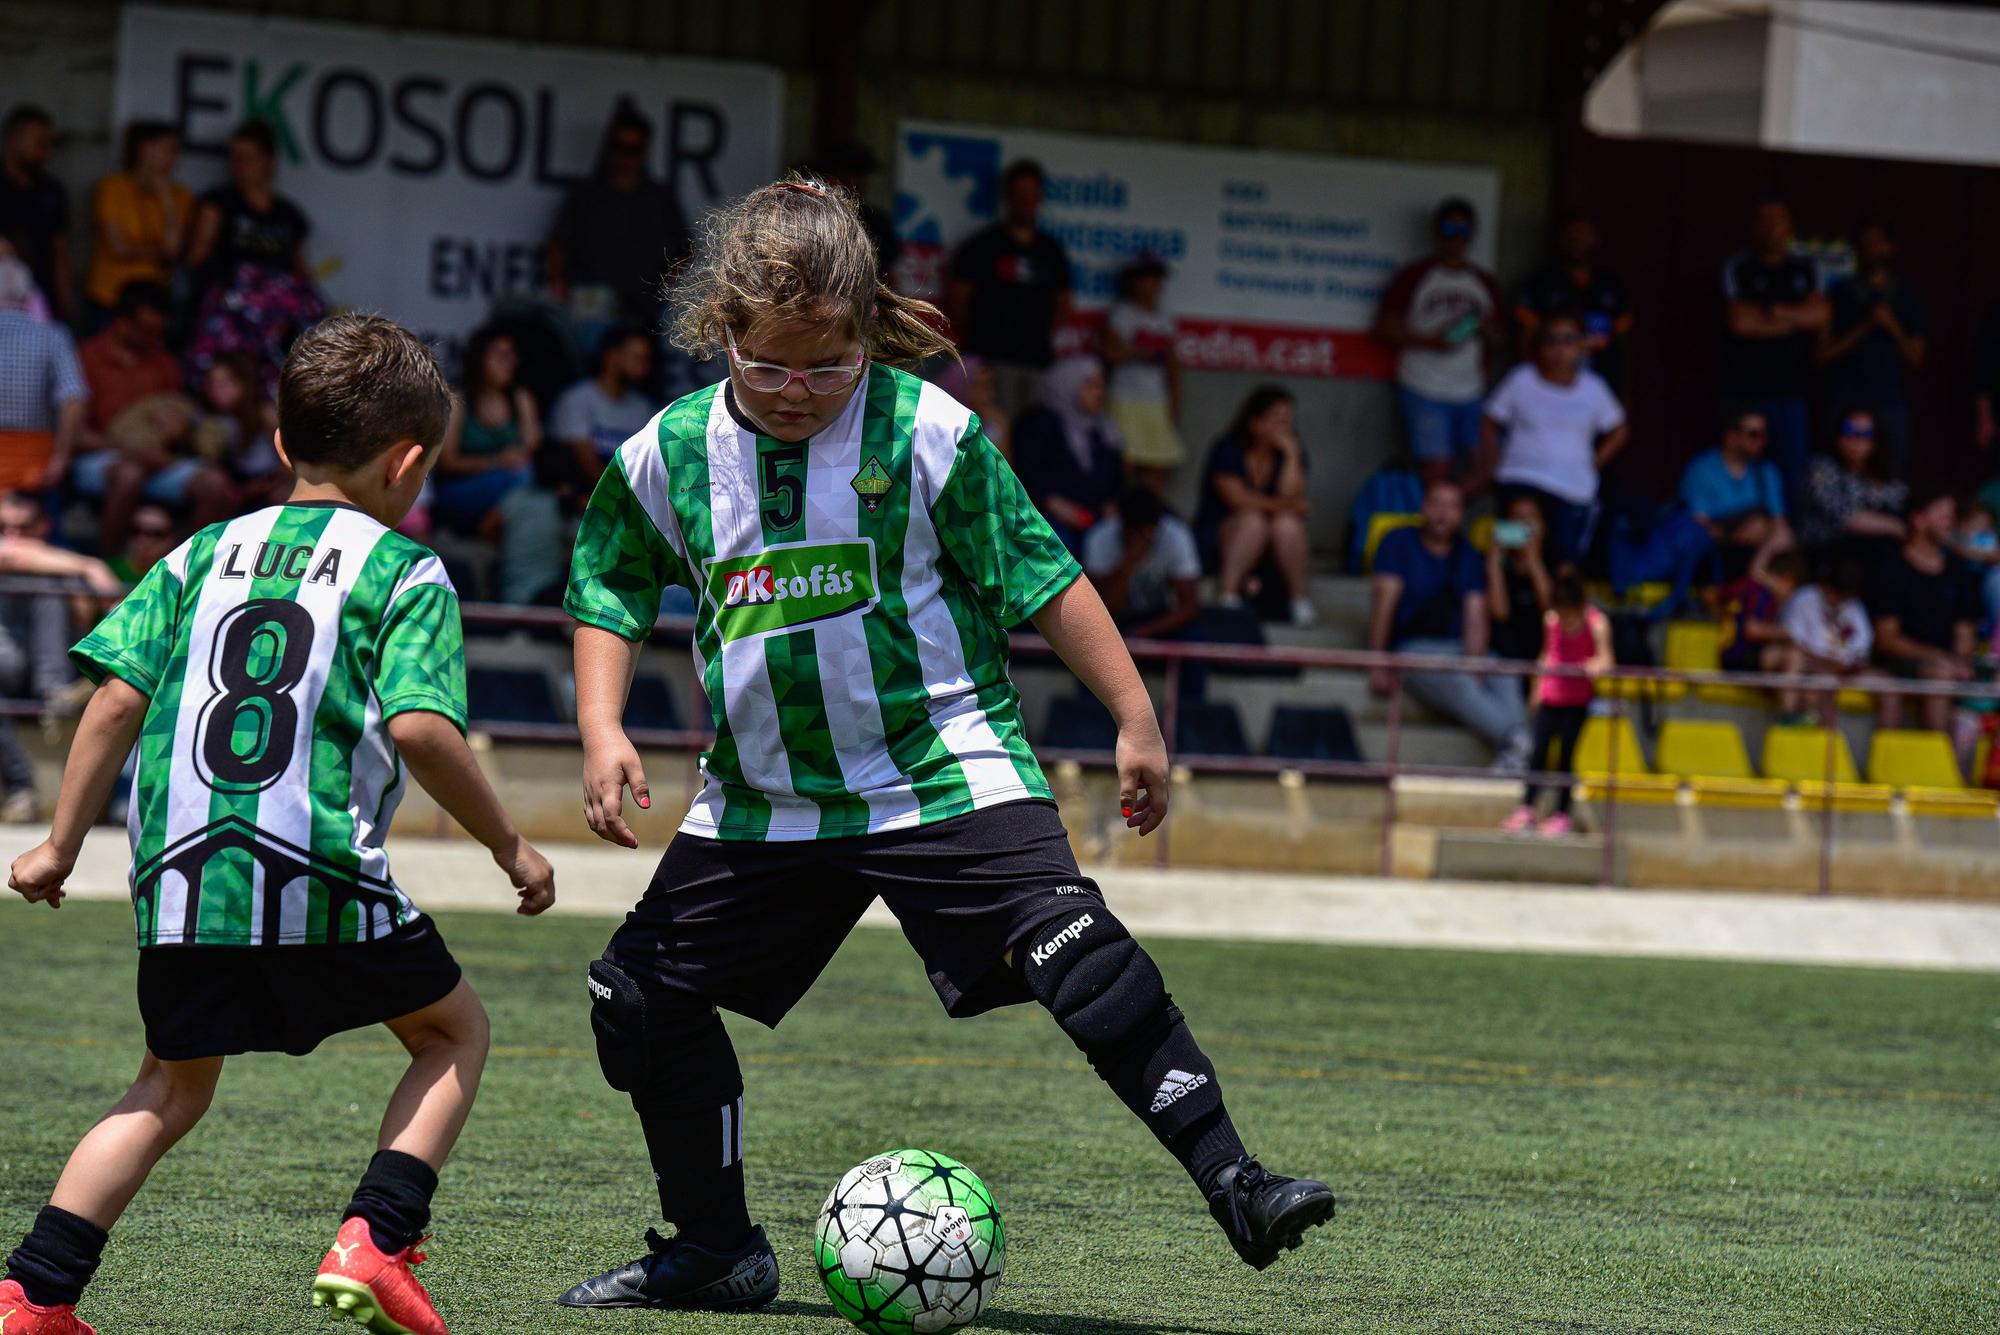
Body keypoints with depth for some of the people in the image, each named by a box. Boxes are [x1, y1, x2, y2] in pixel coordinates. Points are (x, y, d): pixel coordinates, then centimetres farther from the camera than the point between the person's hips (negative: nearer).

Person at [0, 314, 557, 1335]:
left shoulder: (205, 553, 17)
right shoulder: (404, 571, 4)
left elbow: (116, 701, 9)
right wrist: (508, 846, 2)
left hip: (181, 881, 4)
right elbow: (418, 728, -10)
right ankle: (376, 1238, 0)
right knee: (454, 1030, 17)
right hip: (323, 876, -4)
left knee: (173, 1086, 19)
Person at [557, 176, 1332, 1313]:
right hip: (765, 801, 5)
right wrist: (603, 730, 0)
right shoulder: (671, 457, 0)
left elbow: (1045, 578, -4)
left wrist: (1137, 721, -6)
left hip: (944, 772, -4)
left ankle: (1234, 1186, -21)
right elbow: (610, 597, 15)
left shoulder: (926, 433, -9)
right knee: (642, 995, 4)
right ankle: (716, 1249, 22)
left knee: (1077, 952, -23)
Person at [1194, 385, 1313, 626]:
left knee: (1286, 523, -29)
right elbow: (1239, 500, -18)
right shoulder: (1226, 451, -8)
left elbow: (1291, 498, -12)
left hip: (1274, 551, 3)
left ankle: (1299, 599, -24)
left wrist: (1292, 455, -16)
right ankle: (1228, 595, -35)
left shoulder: (1290, 451, 3)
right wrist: (1284, 505, -12)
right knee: (1253, 521, -34)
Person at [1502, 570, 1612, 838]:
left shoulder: (1596, 623, -13)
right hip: (1551, 694, 3)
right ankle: (1526, 809, 8)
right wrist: (1538, 688, 14)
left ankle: (1561, 814, 8)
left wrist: (1598, 664, -45)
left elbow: (1605, 658, -23)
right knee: (1539, 752, 1)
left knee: (1565, 755, -1)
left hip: (1577, 698, -3)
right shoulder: (1551, 620, -1)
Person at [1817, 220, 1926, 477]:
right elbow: (1822, 355, 2)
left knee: (1896, 478, -5)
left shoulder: (1907, 297, 12)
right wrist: (1864, 328, -7)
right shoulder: (1839, 295, 7)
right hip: (1847, 402, -2)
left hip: (1892, 399, 2)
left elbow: (1916, 362, 10)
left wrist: (1893, 328, -5)